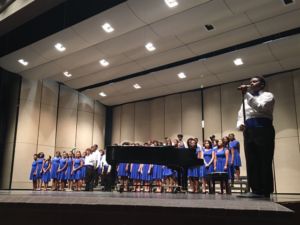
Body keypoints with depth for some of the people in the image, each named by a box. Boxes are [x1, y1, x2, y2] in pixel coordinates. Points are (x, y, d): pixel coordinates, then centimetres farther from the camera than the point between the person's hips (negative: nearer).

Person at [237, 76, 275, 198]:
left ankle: (265, 192, -4)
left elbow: (260, 107, -14)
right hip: (248, 132, 6)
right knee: (251, 162, 0)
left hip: (263, 129, -6)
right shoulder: (246, 100, 27)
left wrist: (246, 93, -17)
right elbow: (240, 116, 18)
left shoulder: (267, 95, 8)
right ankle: (256, 191, 3)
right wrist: (240, 125, -5)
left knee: (264, 162, -7)